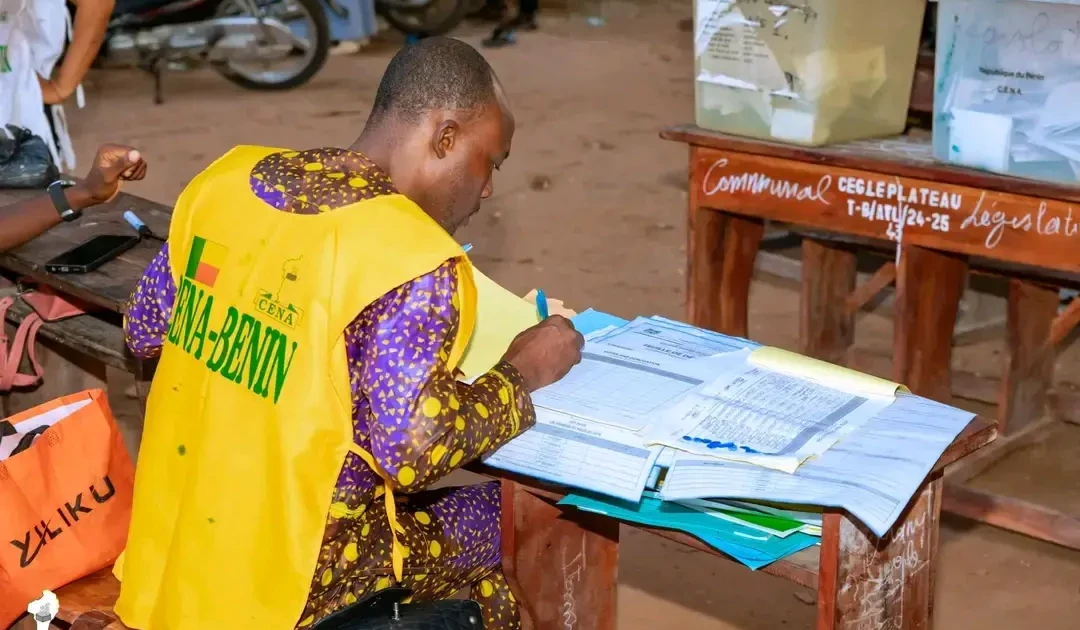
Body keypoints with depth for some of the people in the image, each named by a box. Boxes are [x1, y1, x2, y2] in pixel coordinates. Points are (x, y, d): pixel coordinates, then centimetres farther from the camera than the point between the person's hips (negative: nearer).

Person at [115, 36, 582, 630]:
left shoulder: (225, 178, -2)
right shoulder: (412, 260, -22)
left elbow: (144, 330, 8)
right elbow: (411, 453, -23)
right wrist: (522, 372, -9)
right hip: (290, 580, -7)